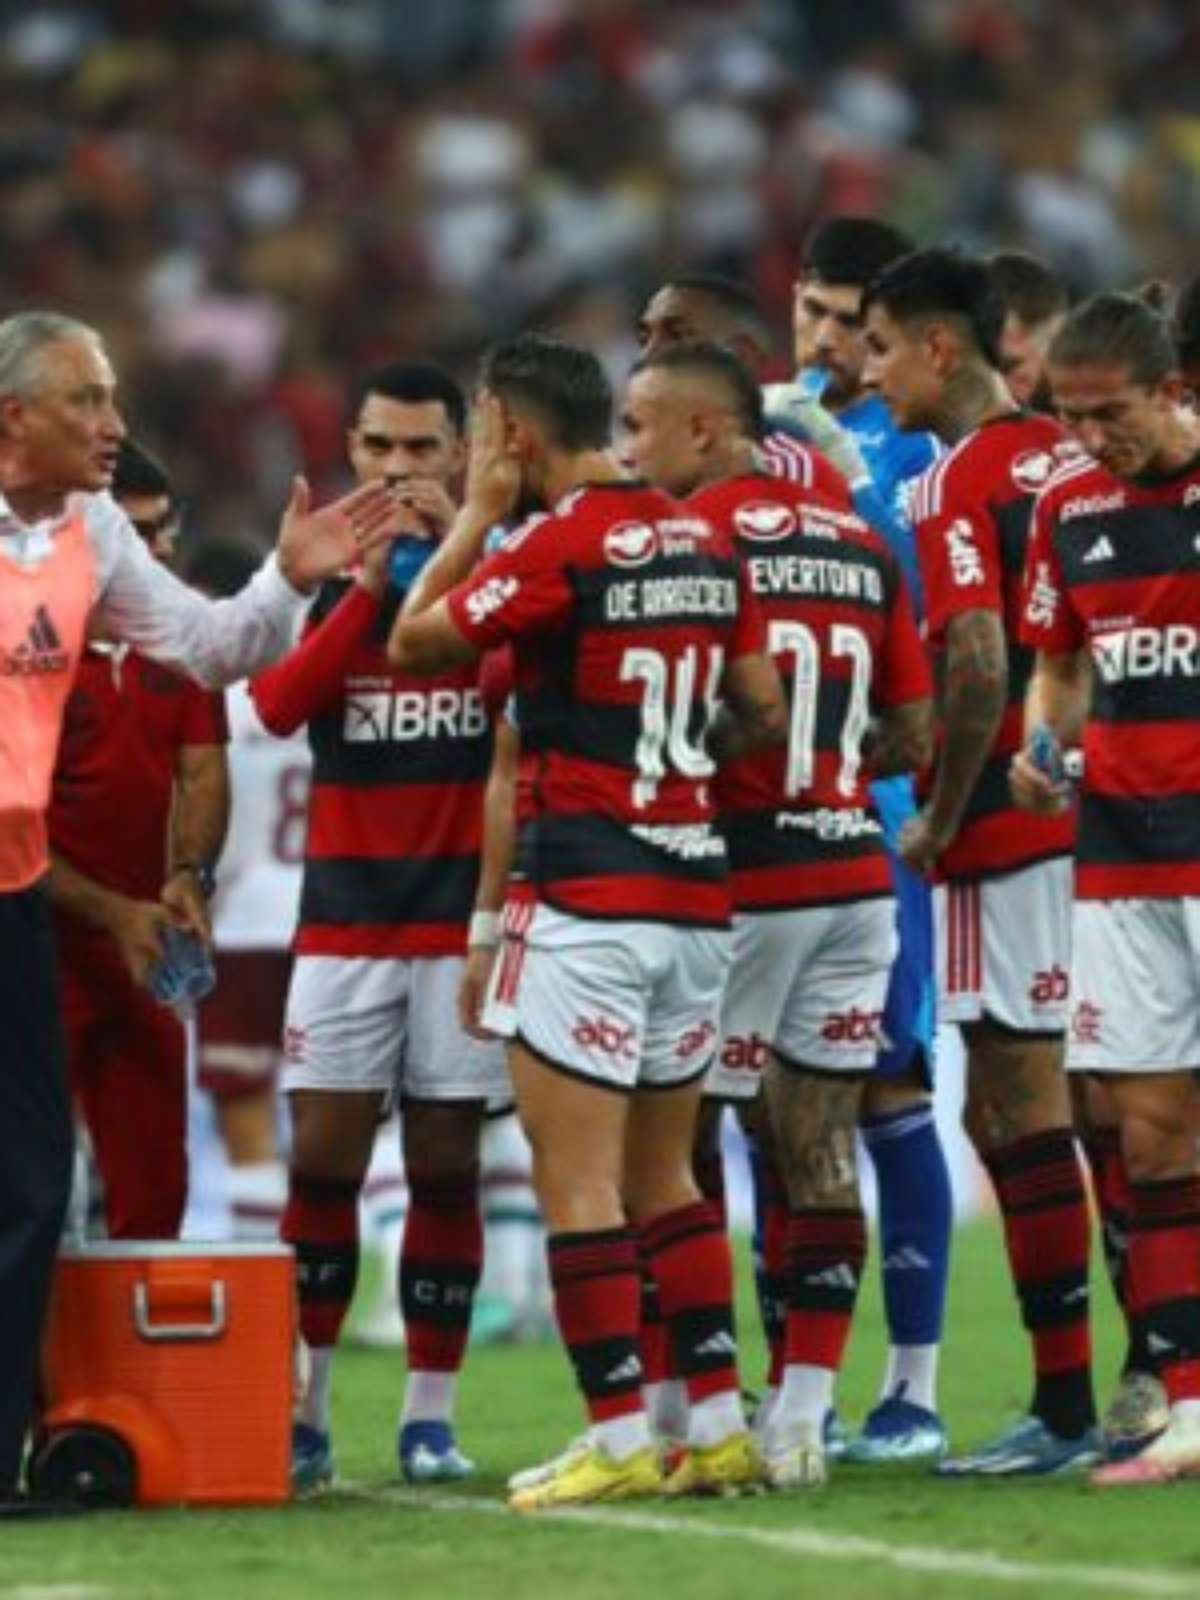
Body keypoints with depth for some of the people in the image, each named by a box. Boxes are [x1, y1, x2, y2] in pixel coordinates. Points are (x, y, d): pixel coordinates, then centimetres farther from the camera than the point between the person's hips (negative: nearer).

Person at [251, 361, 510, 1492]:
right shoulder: (324, 572, 7)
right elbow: (276, 706, -8)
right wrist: (364, 585, -17)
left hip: (465, 909, -1)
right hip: (345, 912, 1)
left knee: (446, 1166, 2)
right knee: (321, 1163, -4)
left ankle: (430, 1416, 7)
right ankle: (302, 1410, 0)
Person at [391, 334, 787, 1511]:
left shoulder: (560, 543, -12)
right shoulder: (706, 543, 9)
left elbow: (415, 643, -3)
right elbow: (763, 713, 13)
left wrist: (476, 515, 6)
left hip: (588, 893, -7)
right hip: (696, 889, 7)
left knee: (576, 1180, -4)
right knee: (664, 1176, 15)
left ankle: (617, 1439, -7)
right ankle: (719, 1425, 12)